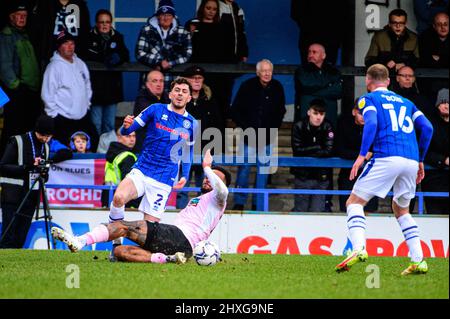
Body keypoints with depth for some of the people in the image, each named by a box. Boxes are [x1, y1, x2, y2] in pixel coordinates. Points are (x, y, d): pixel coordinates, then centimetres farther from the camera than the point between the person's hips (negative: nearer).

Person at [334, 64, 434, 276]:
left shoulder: (368, 99, 11)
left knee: (355, 202, 3)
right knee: (401, 209, 24)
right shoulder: (405, 102, 26)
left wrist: (362, 155, -13)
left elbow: (371, 123, -9)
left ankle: (359, 248, -21)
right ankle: (418, 260, 10)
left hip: (386, 157, -5)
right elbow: (427, 128, 15)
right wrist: (420, 160, 21)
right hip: (411, 161, 5)